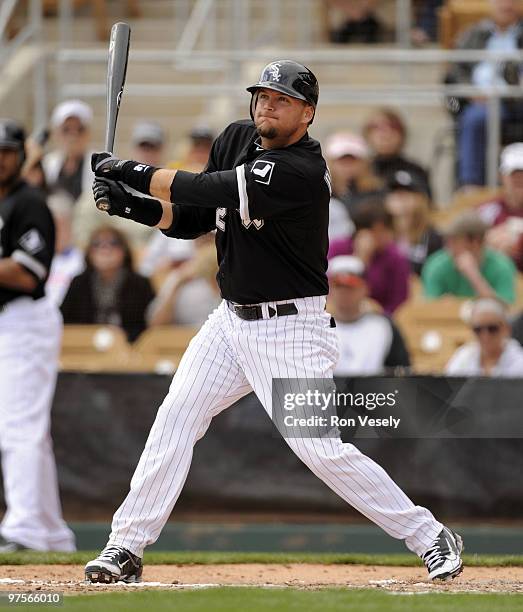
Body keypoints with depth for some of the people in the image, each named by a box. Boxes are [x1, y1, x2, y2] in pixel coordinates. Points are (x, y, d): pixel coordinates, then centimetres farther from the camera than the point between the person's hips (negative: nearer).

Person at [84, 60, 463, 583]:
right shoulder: (236, 140, 5)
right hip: (231, 320, 8)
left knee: (320, 449, -12)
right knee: (175, 418, -1)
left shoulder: (301, 171, -22)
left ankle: (430, 537, -1)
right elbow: (192, 219, 9)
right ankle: (126, 547, 4)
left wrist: (134, 172, -19)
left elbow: (211, 190, -28)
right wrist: (132, 205, -8)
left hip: (291, 329, -8)